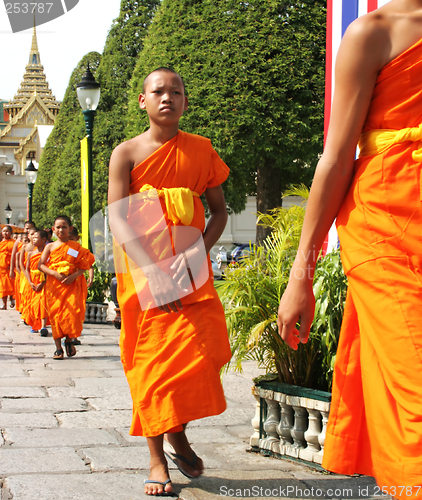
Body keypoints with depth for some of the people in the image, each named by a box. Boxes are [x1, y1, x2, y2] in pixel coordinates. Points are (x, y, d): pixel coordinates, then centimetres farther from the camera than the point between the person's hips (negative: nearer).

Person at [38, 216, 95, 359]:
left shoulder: (75, 246, 6)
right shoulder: (50, 247, 8)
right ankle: (58, 348, 6)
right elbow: (41, 265, 2)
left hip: (72, 284, -1)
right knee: (55, 314, -1)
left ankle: (69, 341, 13)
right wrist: (55, 274, -13)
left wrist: (74, 276, -14)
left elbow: (85, 265, 2)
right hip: (54, 284, 1)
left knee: (72, 312, -12)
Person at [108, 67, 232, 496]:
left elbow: (219, 209, 12)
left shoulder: (201, 150, 9)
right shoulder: (127, 153, 1)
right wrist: (152, 270, -22)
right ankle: (157, 459, 10)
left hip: (191, 274, 2)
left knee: (201, 349, -12)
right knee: (151, 360, -1)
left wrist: (198, 252, -7)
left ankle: (178, 434, 14)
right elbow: (117, 219, -8)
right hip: (141, 272, -1)